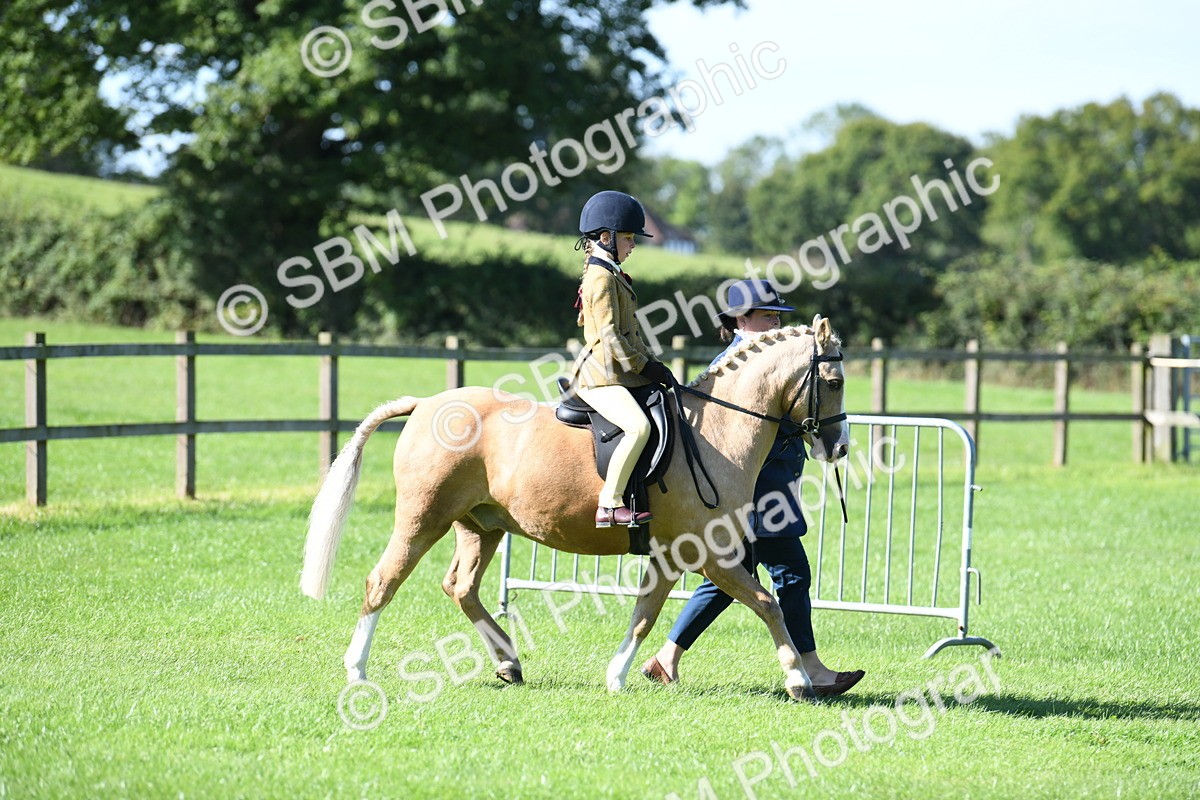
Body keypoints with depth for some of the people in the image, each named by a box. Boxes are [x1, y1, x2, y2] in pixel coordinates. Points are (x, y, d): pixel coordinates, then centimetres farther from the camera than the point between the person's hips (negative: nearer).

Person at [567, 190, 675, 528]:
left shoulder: (610, 274, 20)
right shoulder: (602, 279, -12)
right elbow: (610, 337, -19)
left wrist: (651, 364, 15)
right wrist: (645, 366, -15)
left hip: (620, 372, 11)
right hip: (601, 376, -11)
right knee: (639, 427, -31)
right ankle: (609, 506, -31)